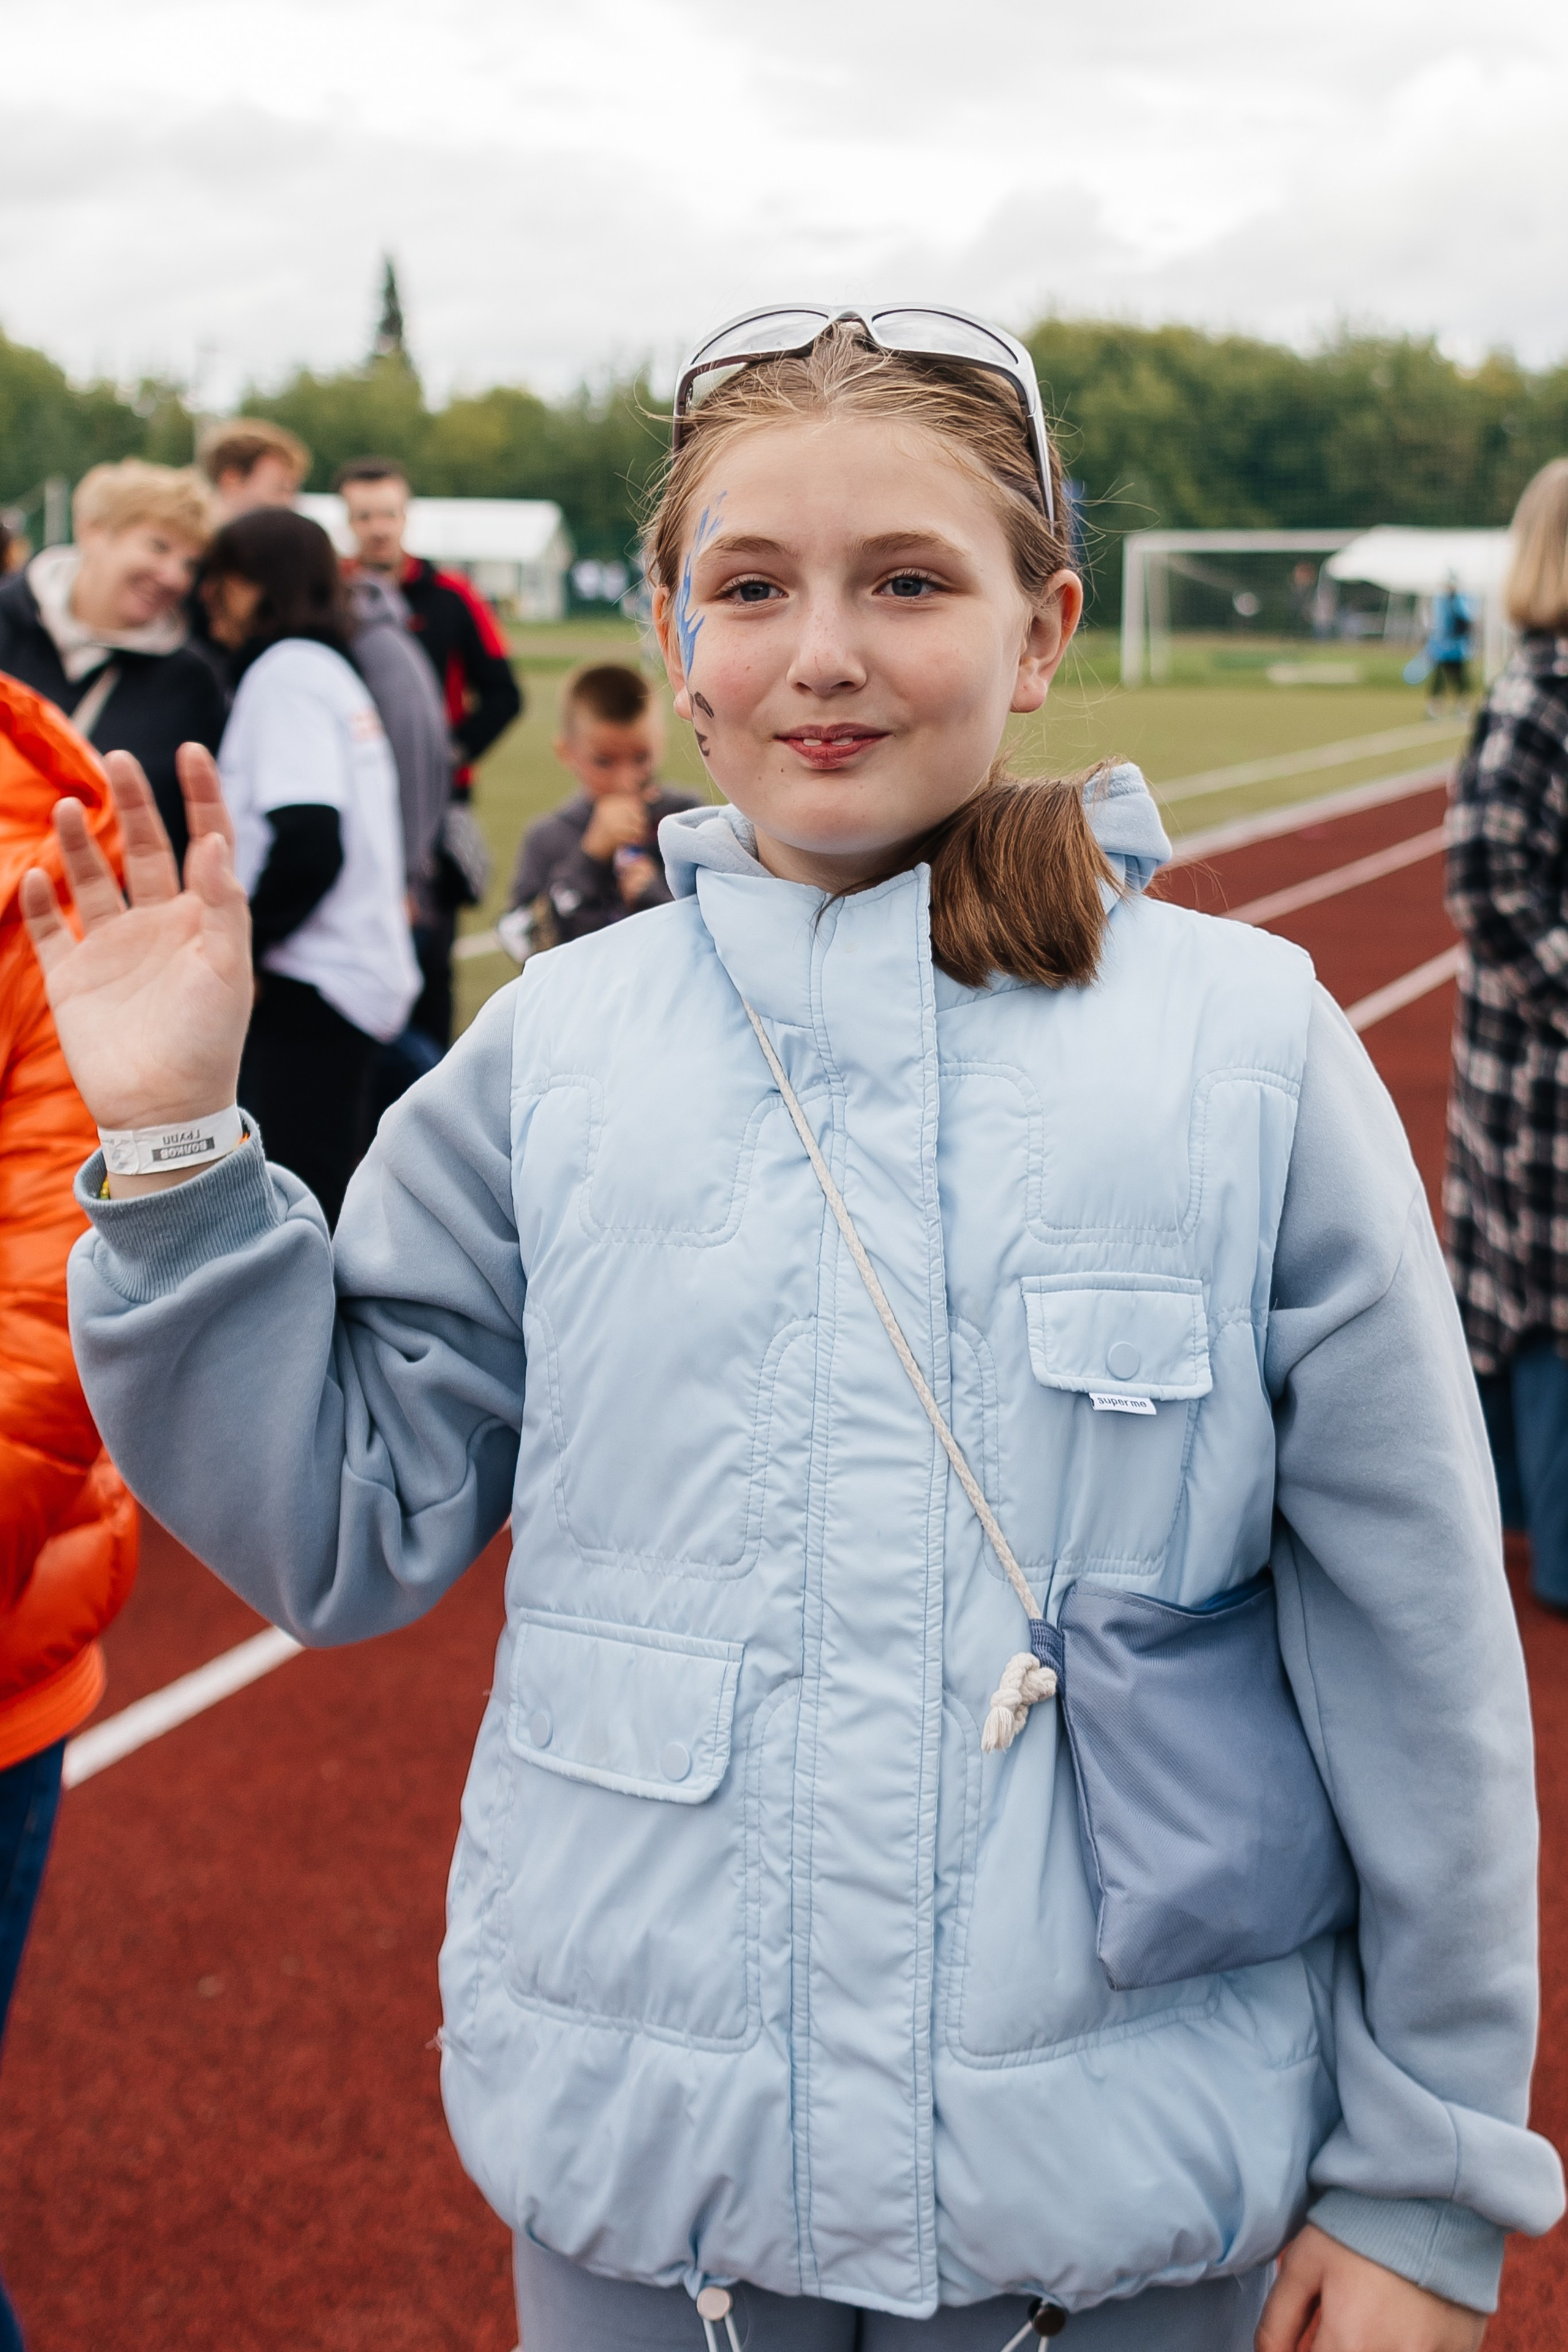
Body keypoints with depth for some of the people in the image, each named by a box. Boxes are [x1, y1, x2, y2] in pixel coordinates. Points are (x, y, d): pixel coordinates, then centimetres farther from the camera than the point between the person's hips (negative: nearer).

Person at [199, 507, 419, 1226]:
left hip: (310, 982, -10)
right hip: (364, 971, 10)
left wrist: (241, 944, -11)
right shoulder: (329, 669, 19)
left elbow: (308, 840, -21)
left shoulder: (285, 673, -9)